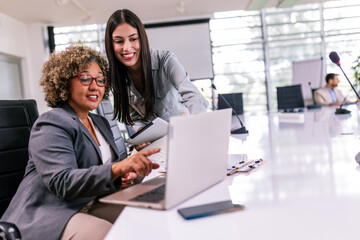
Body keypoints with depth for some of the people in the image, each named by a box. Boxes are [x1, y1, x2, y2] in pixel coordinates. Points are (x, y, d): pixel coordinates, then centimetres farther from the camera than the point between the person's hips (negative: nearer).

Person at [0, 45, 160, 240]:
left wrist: (123, 176, -3)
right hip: (48, 216, -7)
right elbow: (62, 182, -24)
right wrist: (118, 168, -39)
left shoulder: (101, 123, 17)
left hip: (90, 206, 8)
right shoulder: (51, 124, -10)